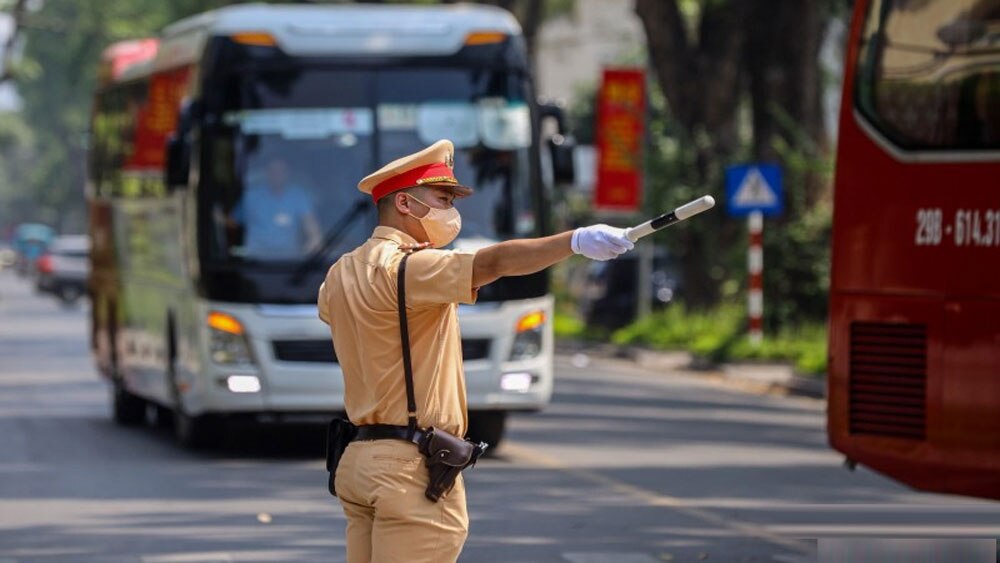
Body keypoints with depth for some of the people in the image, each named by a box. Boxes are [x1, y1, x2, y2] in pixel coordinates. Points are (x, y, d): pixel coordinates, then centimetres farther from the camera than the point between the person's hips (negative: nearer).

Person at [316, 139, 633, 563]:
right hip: (413, 468, -9)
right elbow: (493, 262, -28)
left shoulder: (340, 274, 15)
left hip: (359, 460, 9)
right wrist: (575, 241, -39)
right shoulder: (406, 266, -13)